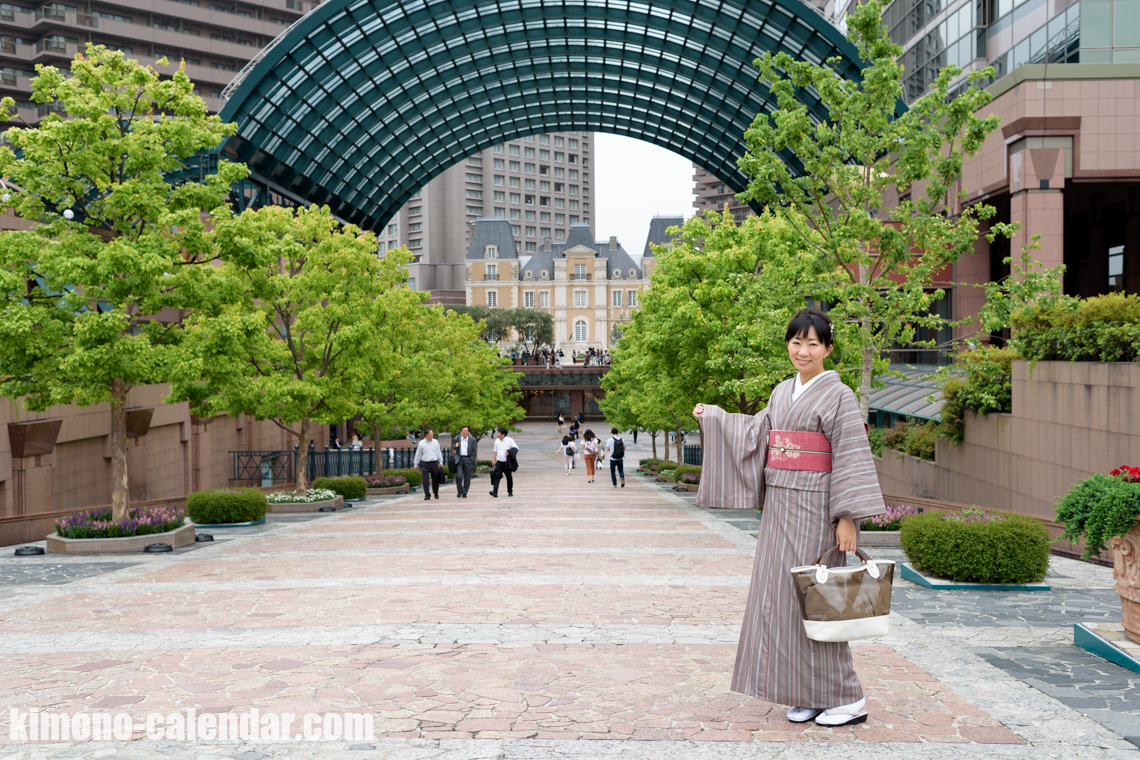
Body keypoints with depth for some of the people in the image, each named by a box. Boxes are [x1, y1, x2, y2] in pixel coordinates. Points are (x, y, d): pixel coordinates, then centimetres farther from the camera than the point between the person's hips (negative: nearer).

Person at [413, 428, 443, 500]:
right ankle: (427, 495, -3)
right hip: (424, 464, -2)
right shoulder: (421, 443, 0)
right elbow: (418, 454, 6)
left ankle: (436, 494, 25)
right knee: (425, 480, -8)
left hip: (434, 463, 2)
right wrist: (415, 464, 9)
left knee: (435, 480, 7)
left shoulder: (435, 442, 5)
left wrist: (441, 462, 10)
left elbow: (439, 452, 12)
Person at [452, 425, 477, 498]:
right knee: (459, 476, -12)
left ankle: (464, 493, 11)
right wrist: (455, 446, -5)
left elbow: (475, 451, 6)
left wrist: (471, 460, -3)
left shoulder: (472, 440, 5)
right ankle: (459, 491, 6)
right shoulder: (457, 439, 9)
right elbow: (454, 448, 19)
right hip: (459, 459, 0)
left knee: (467, 478, 1)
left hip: (468, 460, 0)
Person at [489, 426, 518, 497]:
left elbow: (516, 448, -4)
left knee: (509, 477, 8)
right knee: (496, 476, -13)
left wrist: (509, 451, -20)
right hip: (499, 462, 3)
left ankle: (510, 492, 22)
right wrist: (494, 460, 10)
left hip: (507, 463, -2)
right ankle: (495, 492, -21)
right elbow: (495, 451, 15)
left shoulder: (509, 440, -6)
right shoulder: (497, 441, 7)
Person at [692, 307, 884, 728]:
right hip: (780, 507, 7)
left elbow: (851, 460, -13)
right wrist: (712, 417, 29)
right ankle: (806, 695, 17)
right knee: (781, 597, 7)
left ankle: (846, 699, 7)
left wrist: (847, 518, -18)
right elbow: (758, 433, 21)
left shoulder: (838, 396, -8)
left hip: (815, 509, -7)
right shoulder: (783, 392, 13)